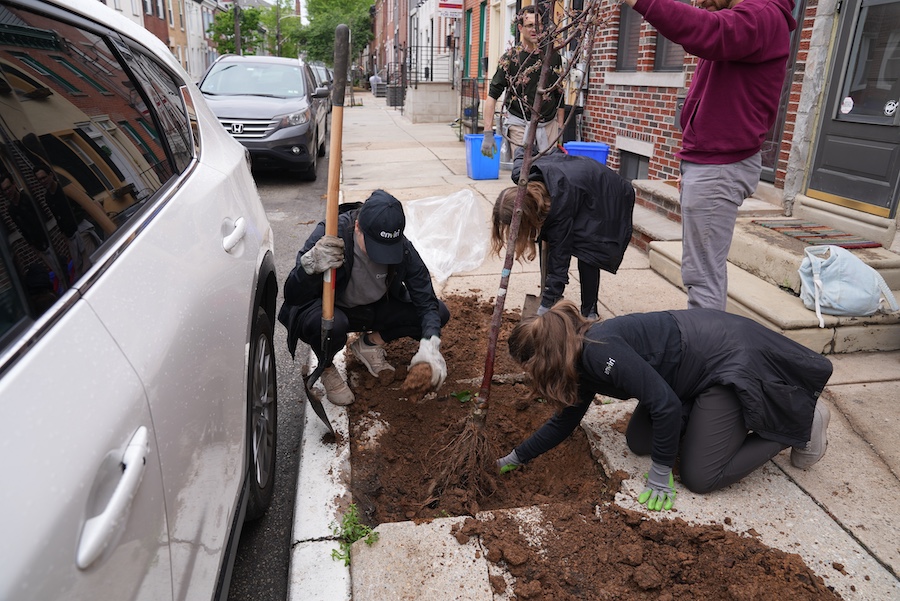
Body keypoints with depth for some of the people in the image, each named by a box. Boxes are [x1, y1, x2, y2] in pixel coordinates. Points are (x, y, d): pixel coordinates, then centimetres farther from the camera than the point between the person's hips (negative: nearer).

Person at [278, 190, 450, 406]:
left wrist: (429, 346, -32)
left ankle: (370, 343, 7)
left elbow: (425, 298, -15)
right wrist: (311, 266, -52)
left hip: (374, 309, 4)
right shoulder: (328, 236, -29)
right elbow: (292, 296, -30)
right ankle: (327, 369, -4)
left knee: (440, 313, -11)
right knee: (329, 323, -41)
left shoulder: (402, 248, -20)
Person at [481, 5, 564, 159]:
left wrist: (560, 129, 9)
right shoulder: (510, 57, -4)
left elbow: (559, 96, 13)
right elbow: (492, 95, -6)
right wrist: (488, 133, -14)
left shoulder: (553, 56, 5)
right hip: (520, 124, -3)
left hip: (550, 124, 3)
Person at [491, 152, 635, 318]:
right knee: (548, 238, -7)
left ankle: (589, 313, -3)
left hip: (609, 199, -8)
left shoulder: (559, 203, -42)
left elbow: (559, 257, -36)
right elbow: (522, 154, 1)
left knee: (586, 253, -20)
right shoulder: (520, 173, -26)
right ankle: (553, 299, 5)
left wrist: (547, 305, -34)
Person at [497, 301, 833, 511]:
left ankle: (801, 423, 8)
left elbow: (665, 403, -29)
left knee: (699, 477, -6)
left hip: (731, 360, -9)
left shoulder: (600, 351, -29)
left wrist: (660, 475, -17)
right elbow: (565, 421, 12)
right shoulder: (583, 361, 0)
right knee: (638, 442, 9)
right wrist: (515, 458, 13)